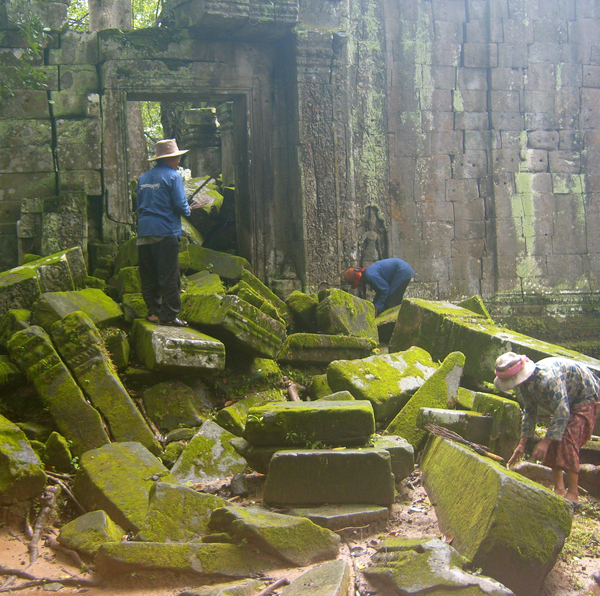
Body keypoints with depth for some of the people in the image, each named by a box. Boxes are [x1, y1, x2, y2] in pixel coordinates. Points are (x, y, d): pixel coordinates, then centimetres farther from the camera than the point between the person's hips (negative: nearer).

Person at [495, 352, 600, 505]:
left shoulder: (548, 378, -40)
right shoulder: (524, 384, -10)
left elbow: (562, 412, -39)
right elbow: (530, 412, 3)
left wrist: (545, 442, -38)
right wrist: (522, 444, 0)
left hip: (585, 397, -9)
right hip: (565, 400, 9)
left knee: (568, 441, -19)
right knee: (553, 440, 1)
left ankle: (573, 494, -17)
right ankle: (559, 489, 8)